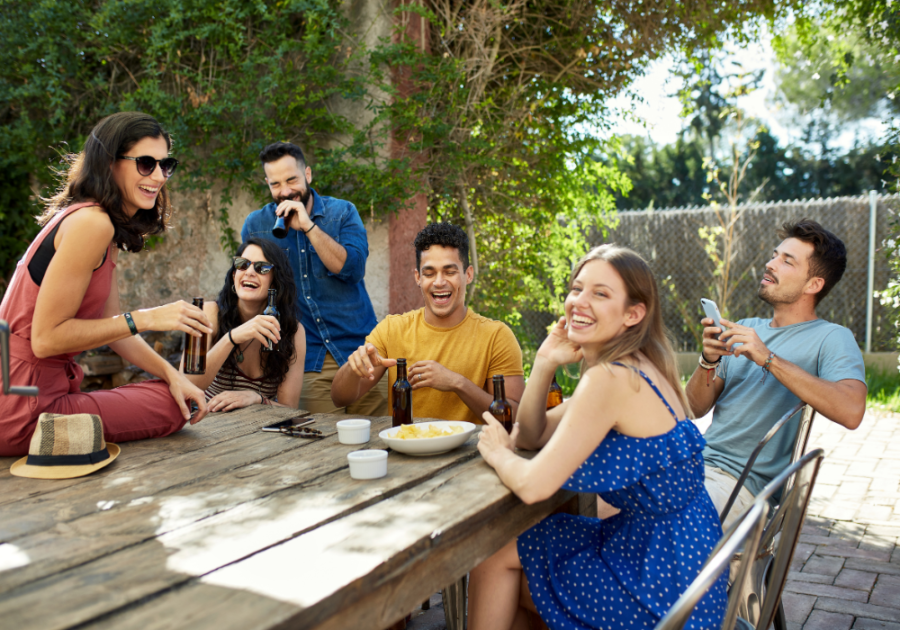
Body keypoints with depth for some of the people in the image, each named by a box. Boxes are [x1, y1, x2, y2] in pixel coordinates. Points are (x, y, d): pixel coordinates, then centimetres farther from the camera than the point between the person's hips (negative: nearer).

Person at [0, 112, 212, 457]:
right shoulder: (90, 223, -20)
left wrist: (172, 374, -1)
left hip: (48, 384, 9)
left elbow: (112, 326, 11)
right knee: (169, 407, -9)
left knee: (176, 397, 14)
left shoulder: (107, 227, 12)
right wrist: (147, 319, -21)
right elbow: (46, 338, -21)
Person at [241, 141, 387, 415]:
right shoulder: (256, 225, 7)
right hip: (308, 360, 1)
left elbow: (353, 269, -11)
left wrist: (308, 226, -16)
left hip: (359, 349, 0)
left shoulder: (342, 212, 4)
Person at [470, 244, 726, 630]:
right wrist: (545, 363, -4)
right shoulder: (634, 369, 5)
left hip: (665, 591, -9)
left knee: (496, 558, 5)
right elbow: (532, 436, 10)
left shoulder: (610, 378, -25)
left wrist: (498, 454, -5)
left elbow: (533, 486, -26)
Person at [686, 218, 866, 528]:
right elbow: (697, 407, 11)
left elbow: (851, 411, -24)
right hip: (698, 461, 6)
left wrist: (768, 358, -24)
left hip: (741, 482, -6)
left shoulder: (832, 338, -3)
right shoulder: (745, 329, 15)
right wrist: (708, 362, -10)